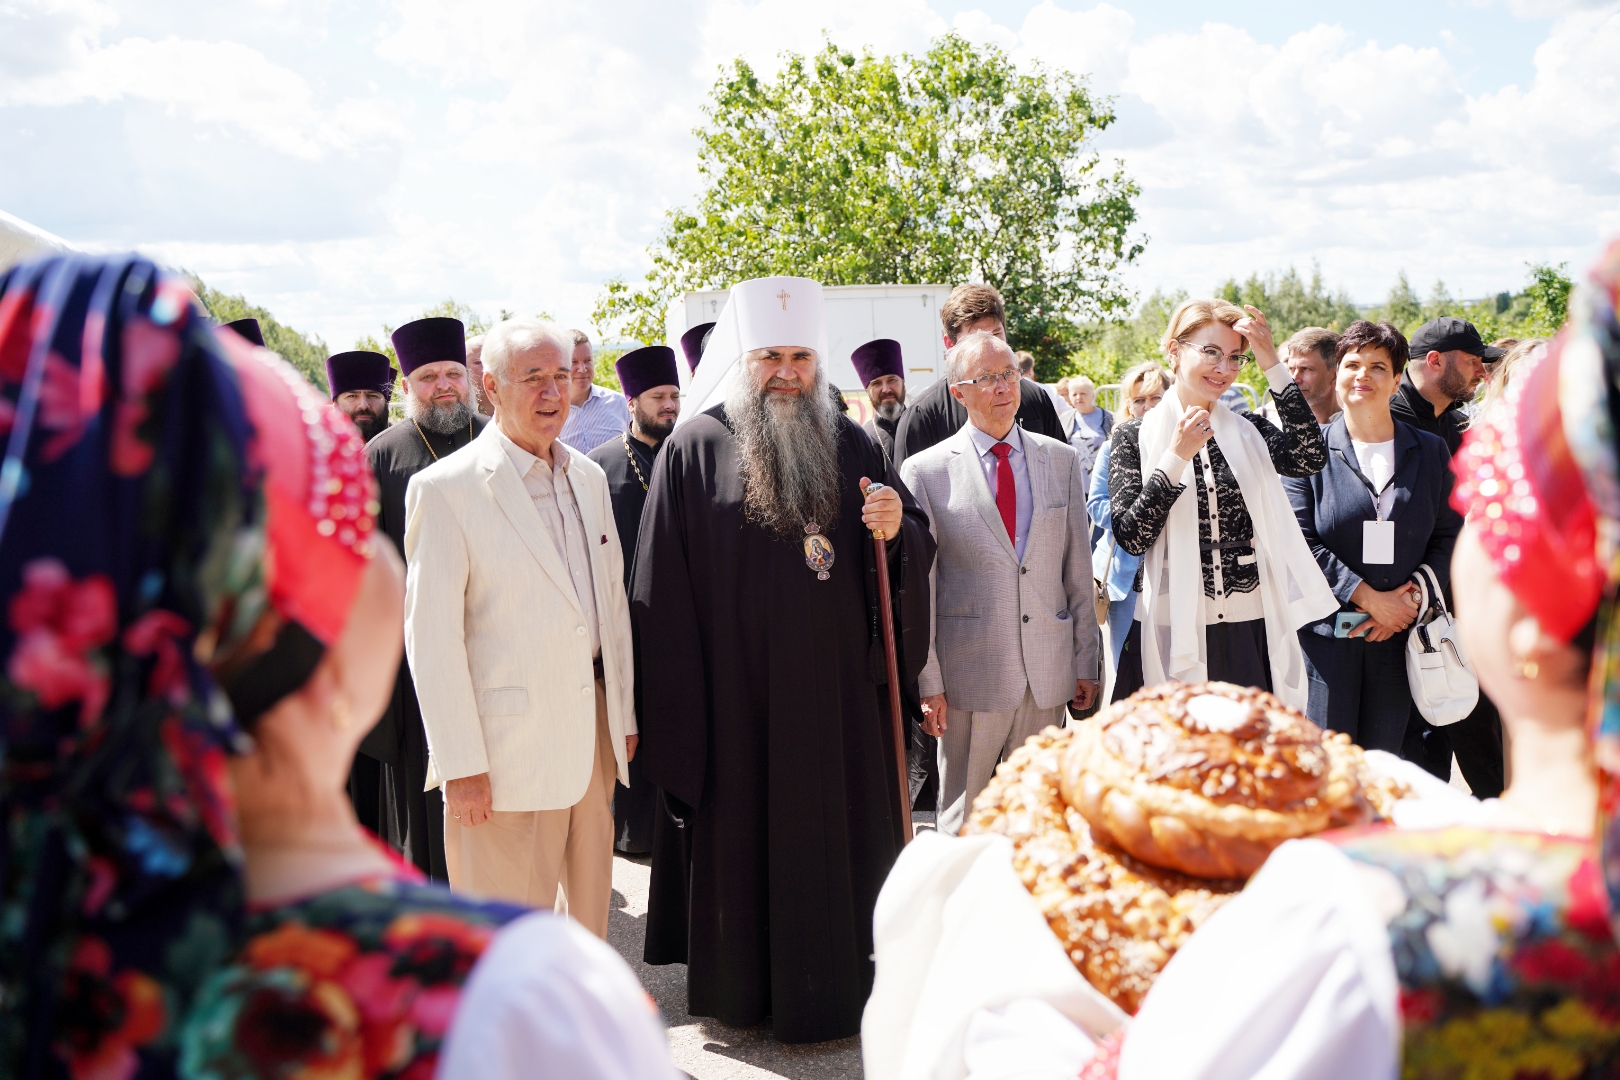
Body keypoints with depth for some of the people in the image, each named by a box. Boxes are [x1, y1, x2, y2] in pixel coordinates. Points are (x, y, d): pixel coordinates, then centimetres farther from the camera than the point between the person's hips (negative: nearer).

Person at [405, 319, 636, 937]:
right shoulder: (445, 488, -10)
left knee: (587, 918, 17)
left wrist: (624, 718, 13)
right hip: (506, 753, -6)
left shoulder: (588, 477, 11)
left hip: (592, 740, 6)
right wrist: (460, 766, -14)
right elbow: (430, 635, -12)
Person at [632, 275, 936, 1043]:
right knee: (741, 837, 9)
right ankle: (741, 988, 26)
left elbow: (918, 546, 10)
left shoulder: (849, 445, 7)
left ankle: (834, 989, 24)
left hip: (836, 690, 3)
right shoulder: (696, 447, -2)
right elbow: (663, 584, -4)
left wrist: (896, 530, -15)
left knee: (837, 837, 9)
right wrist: (671, 705, -7)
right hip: (736, 692, -2)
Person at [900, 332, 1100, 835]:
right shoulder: (925, 471, -3)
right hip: (969, 678, -3)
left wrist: (1086, 662, 8)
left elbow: (1078, 570, 9)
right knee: (962, 821, 7)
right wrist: (928, 681, -5)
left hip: (1048, 676, 3)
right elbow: (920, 586, -3)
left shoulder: (1062, 460, 8)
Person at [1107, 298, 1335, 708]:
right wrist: (1177, 457, -18)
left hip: (1251, 632, 3)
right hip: (1174, 637, -3)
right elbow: (1131, 536, -10)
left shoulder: (1247, 432, 9)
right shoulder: (1135, 437, 0)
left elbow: (1311, 458, -12)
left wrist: (1272, 366, -11)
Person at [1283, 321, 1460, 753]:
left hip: (1400, 634, 3)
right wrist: (1369, 598, -12)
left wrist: (1412, 597, -8)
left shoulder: (1430, 452, 10)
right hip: (1327, 632, -3)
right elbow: (1300, 542, -6)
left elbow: (1449, 537, 8)